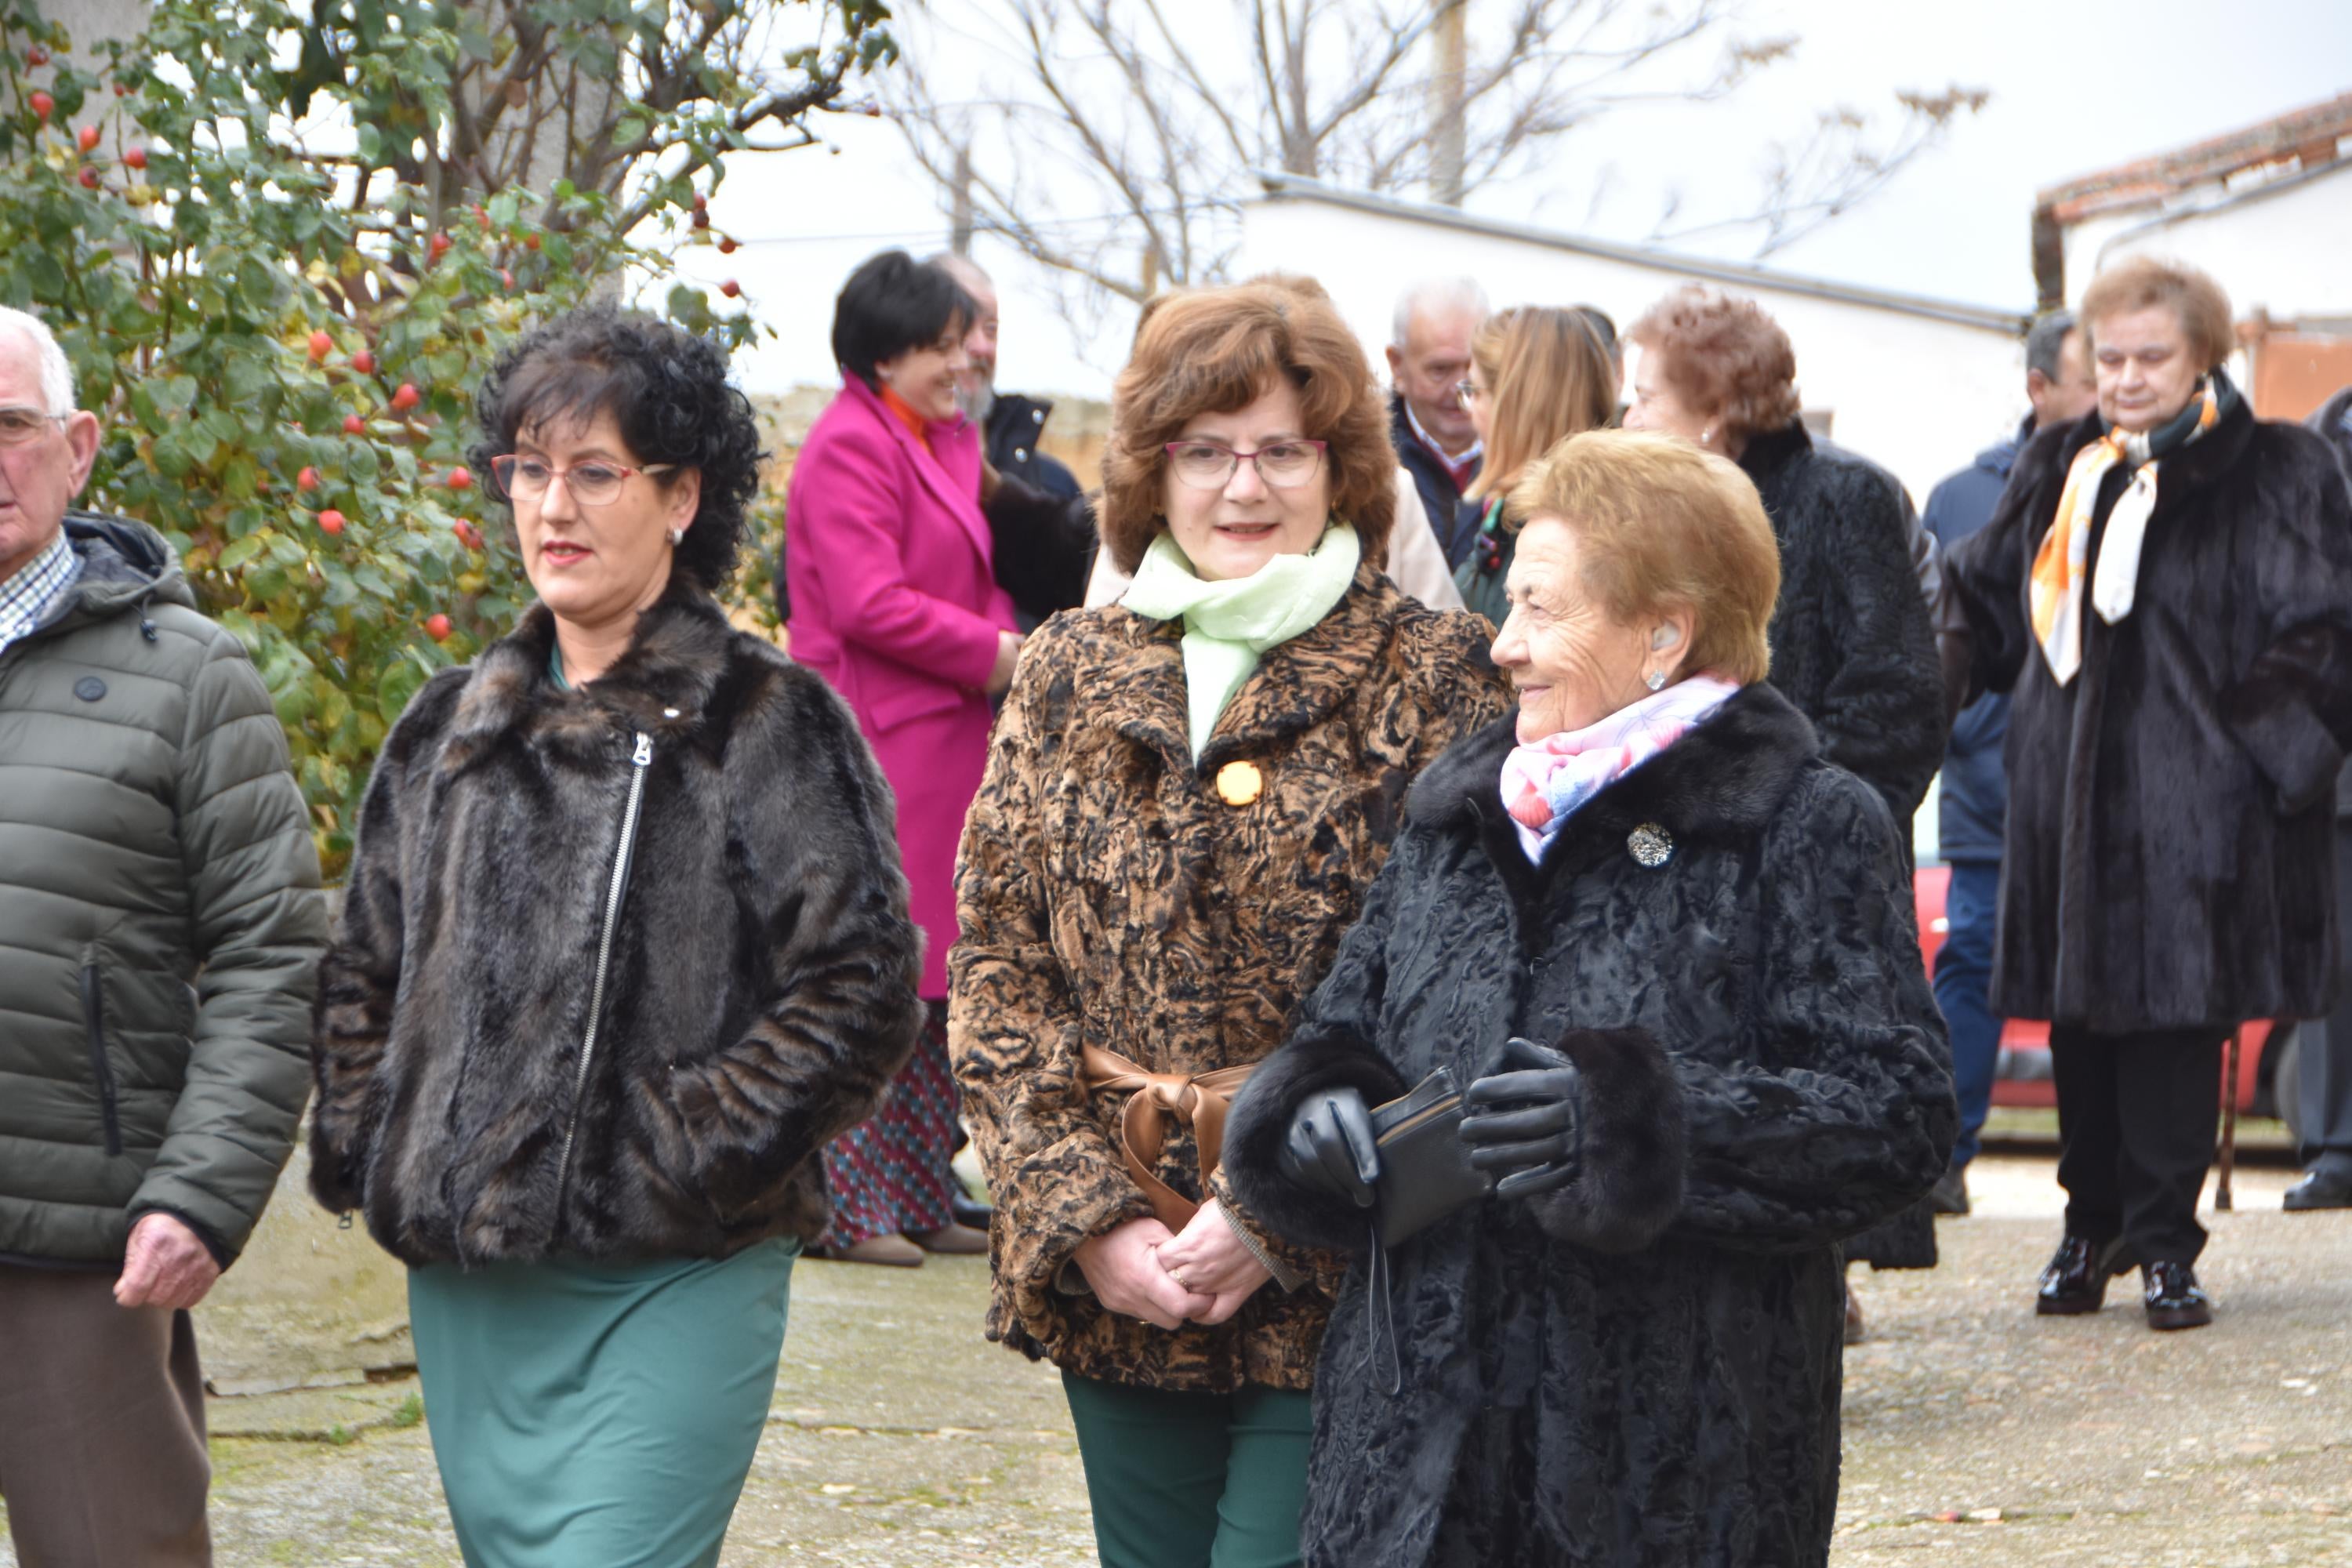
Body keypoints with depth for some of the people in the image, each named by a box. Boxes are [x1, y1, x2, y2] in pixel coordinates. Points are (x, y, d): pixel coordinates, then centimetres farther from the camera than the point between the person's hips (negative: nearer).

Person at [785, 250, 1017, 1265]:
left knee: (931, 983, 11)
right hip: (877, 749, -10)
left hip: (943, 742, 10)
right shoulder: (849, 445, -11)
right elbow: (868, 602, -19)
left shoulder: (948, 442, 19)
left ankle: (918, 1201, 17)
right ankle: (847, 1207, -4)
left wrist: (1005, 646, 5)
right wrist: (992, 654, -13)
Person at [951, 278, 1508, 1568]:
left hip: (1338, 1293, -4)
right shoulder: (1069, 677, 10)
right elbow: (993, 966, 7)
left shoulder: (1435, 682, -2)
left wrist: (1273, 1220, -14)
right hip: (1110, 1294, 4)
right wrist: (1086, 1218, -5)